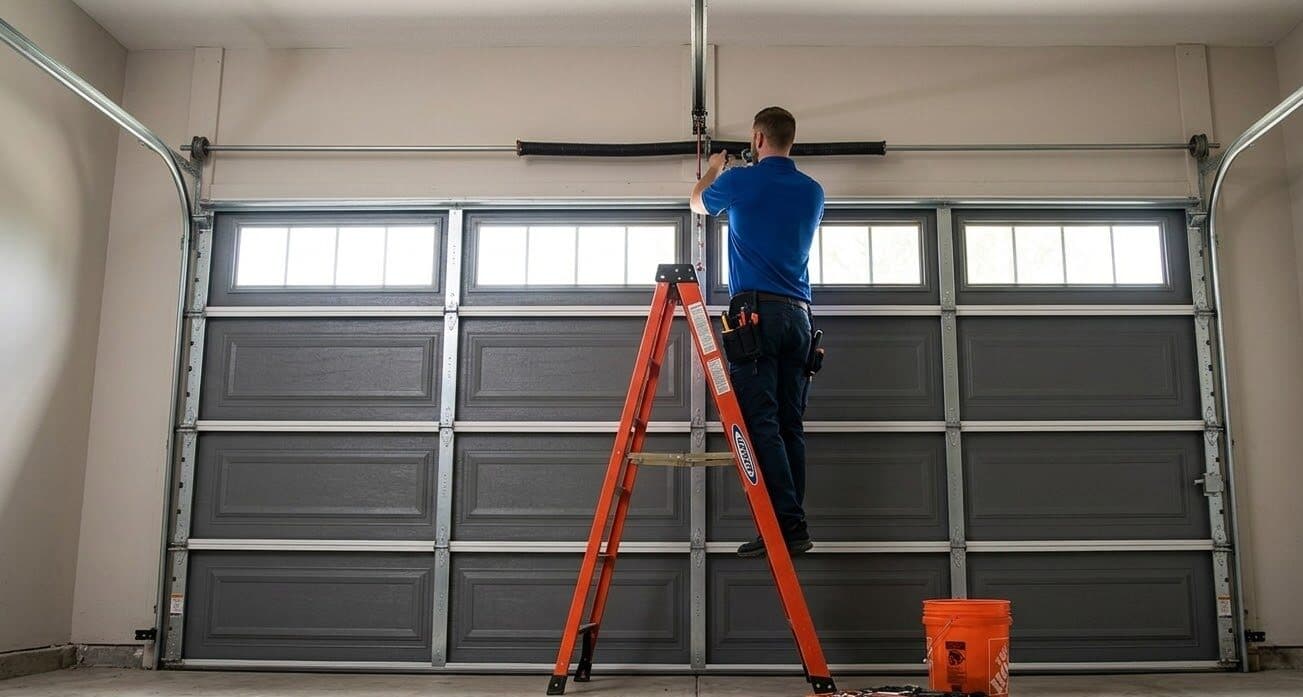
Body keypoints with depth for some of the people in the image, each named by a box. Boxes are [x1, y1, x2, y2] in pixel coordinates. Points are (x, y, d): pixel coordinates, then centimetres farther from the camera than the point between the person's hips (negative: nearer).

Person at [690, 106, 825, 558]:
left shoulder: (739, 182, 0)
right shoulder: (813, 192, 14)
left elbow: (698, 203, 22)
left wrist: (713, 170, 45)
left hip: (755, 310, -5)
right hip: (797, 316, 5)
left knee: (761, 423, -9)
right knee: (790, 426, 6)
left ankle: (788, 525, -15)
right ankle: (791, 526, 6)